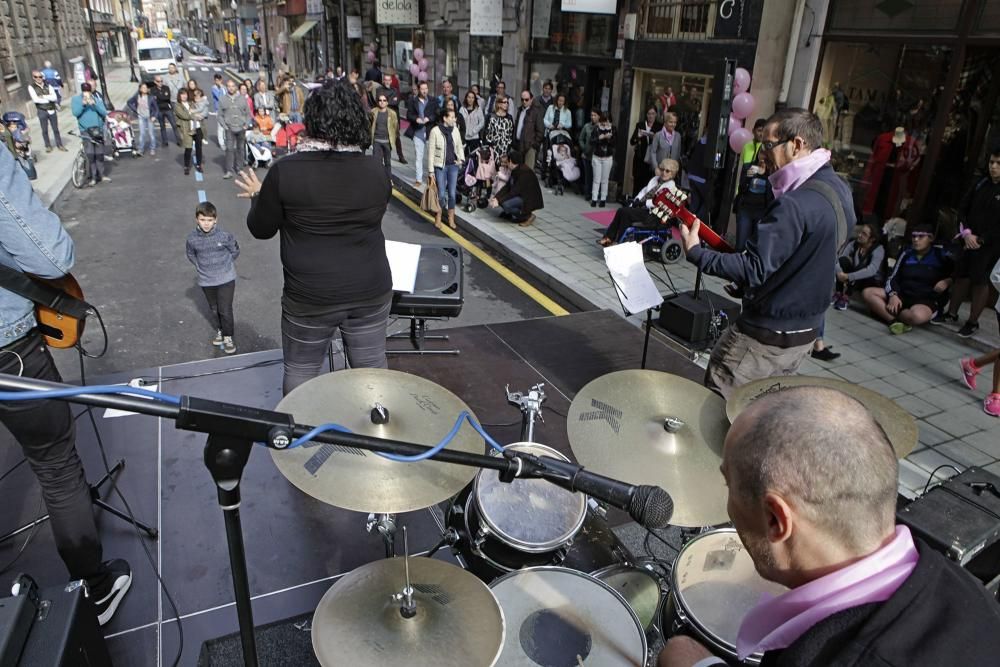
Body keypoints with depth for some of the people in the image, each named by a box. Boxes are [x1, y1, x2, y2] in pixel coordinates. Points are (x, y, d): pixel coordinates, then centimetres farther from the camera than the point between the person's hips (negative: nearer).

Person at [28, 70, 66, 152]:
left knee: (55, 129, 8)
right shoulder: (31, 87, -1)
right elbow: (36, 99, -13)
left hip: (52, 110, 2)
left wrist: (44, 96, -14)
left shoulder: (48, 86, 6)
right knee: (44, 130, 6)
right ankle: (48, 146, 17)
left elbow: (54, 97, -6)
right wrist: (49, 98, -9)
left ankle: (59, 145, 18)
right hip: (42, 111, -2)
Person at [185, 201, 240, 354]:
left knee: (225, 310, 0)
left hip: (226, 279, -2)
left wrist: (225, 265, 5)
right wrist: (201, 267, 3)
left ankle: (228, 337, 17)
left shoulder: (225, 235, -18)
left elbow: (235, 251, 0)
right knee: (214, 309, 19)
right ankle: (219, 331, 40)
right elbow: (190, 255, 9)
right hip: (206, 281, 3)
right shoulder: (192, 239, -13)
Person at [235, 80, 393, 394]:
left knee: (300, 373, 18)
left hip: (310, 297, -2)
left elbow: (260, 229, -2)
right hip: (371, 292, 3)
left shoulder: (286, 170, -13)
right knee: (372, 368, 17)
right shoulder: (375, 171, -4)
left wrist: (258, 197, 19)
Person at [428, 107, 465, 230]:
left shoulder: (455, 130, 3)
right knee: (441, 194, -1)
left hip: (453, 166, 4)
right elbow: (431, 152, -7)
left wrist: (461, 159, -6)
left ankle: (451, 220, 18)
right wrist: (431, 170, -9)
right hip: (440, 166, -3)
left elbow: (459, 146, 14)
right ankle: (437, 219, 18)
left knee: (452, 194, 6)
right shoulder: (435, 131, -9)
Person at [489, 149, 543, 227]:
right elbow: (507, 186, 1)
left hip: (530, 199, -9)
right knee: (500, 198, 0)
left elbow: (515, 191, -26)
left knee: (506, 204, -28)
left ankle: (528, 216, -7)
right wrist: (495, 197, -12)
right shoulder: (515, 170, 6)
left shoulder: (524, 172, -22)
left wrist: (499, 201, -27)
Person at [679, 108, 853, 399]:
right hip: (805, 331, 10)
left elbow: (754, 269, -28)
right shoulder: (837, 188, 6)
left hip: (765, 335, -10)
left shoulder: (795, 204, -26)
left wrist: (695, 252, -19)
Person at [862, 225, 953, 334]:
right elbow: (893, 278, 6)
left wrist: (948, 281, -20)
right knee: (868, 293, -14)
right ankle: (894, 321, -29)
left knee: (917, 316, -40)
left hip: (927, 300, -5)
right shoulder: (907, 254, 9)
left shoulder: (940, 255, -2)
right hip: (902, 294, 5)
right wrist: (893, 295, -12)